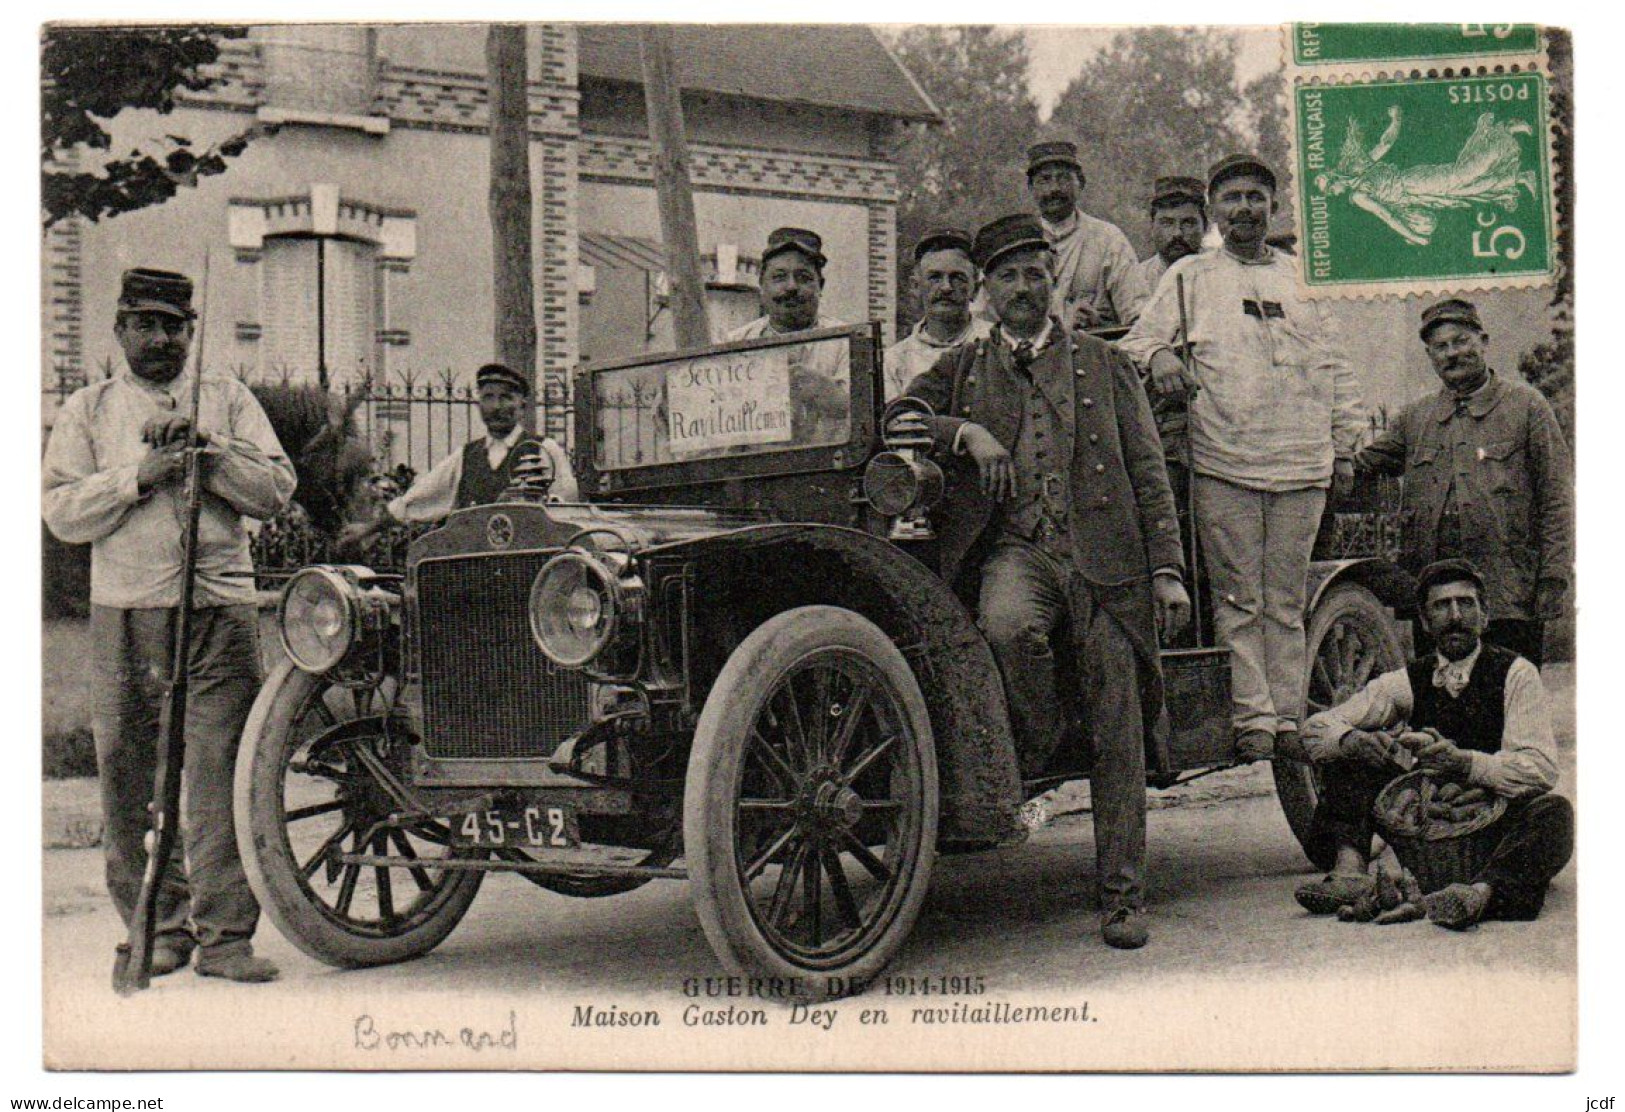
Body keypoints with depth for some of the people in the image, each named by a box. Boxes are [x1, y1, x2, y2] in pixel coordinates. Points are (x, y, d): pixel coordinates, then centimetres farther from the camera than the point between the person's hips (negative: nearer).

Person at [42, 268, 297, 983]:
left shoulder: (227, 399, 13)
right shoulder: (88, 410, 13)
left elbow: (275, 491, 4)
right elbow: (63, 514, 3)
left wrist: (208, 449, -9)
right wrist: (139, 474, -10)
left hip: (222, 609, -1)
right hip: (124, 613, 1)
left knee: (223, 774, -6)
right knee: (128, 778, 3)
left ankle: (223, 934, -2)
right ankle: (159, 925, 15)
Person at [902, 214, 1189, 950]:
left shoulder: (1103, 366, 16)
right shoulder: (961, 369, 18)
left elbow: (1147, 472, 12)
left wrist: (1168, 571, 3)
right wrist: (965, 432, -8)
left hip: (1105, 557, 0)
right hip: (1012, 549, 0)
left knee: (1117, 732, -3)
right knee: (1006, 623, -36)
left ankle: (1123, 894, 6)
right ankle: (1034, 743, -6)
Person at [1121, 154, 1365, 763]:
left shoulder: (1302, 278, 18)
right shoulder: (1190, 276, 11)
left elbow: (1337, 370, 20)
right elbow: (1139, 337, 6)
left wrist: (1344, 449, 15)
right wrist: (1157, 355, -17)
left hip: (1301, 465, 2)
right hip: (1223, 464, -2)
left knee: (1286, 601, 4)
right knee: (1239, 600, -4)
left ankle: (1289, 718, 7)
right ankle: (1252, 719, -1)